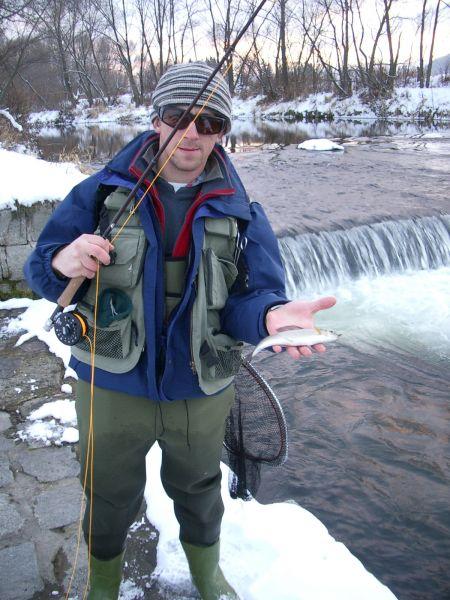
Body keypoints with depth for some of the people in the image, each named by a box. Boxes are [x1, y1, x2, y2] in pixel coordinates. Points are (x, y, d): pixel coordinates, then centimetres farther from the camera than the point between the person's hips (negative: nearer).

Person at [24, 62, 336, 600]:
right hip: (112, 388, 0)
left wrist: (272, 314, -36)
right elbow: (39, 268, -5)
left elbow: (249, 295, -12)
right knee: (110, 497, 21)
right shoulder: (100, 193, -7)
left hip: (201, 393, 1)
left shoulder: (240, 213, -6)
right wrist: (62, 263, -30)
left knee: (197, 489, 26)